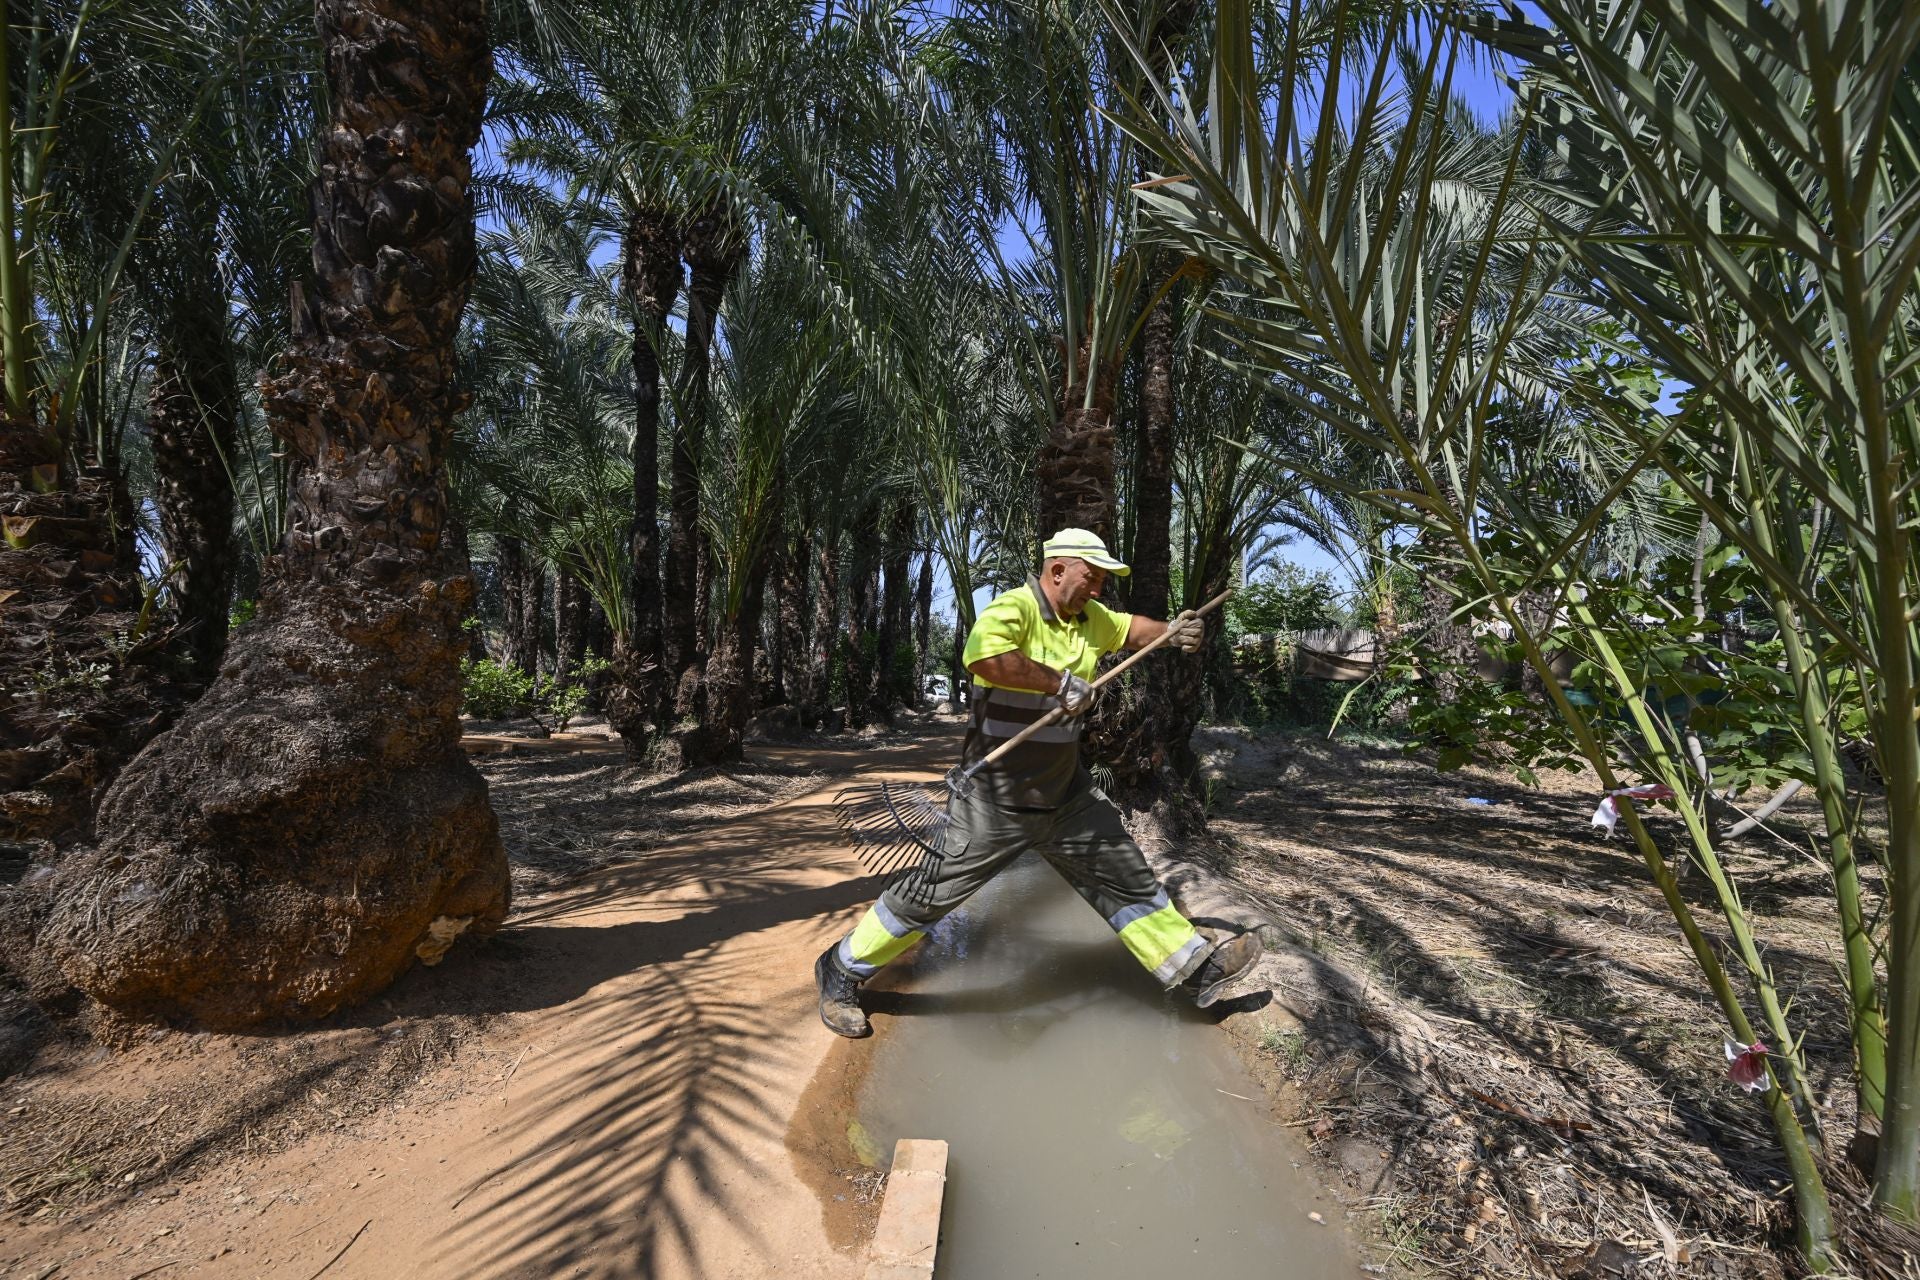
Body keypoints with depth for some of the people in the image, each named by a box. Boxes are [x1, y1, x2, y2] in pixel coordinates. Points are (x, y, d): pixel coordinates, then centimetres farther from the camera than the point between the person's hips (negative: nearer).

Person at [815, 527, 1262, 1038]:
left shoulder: (1089, 618, 7)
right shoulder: (1014, 609, -21)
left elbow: (1130, 628, 24)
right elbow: (984, 657, -41)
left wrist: (1171, 631, 3)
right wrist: (1061, 683, -31)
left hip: (1066, 794, 8)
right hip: (997, 799, -8)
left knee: (1127, 879, 13)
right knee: (932, 893, 1)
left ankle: (1198, 970, 28)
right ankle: (841, 972, 20)